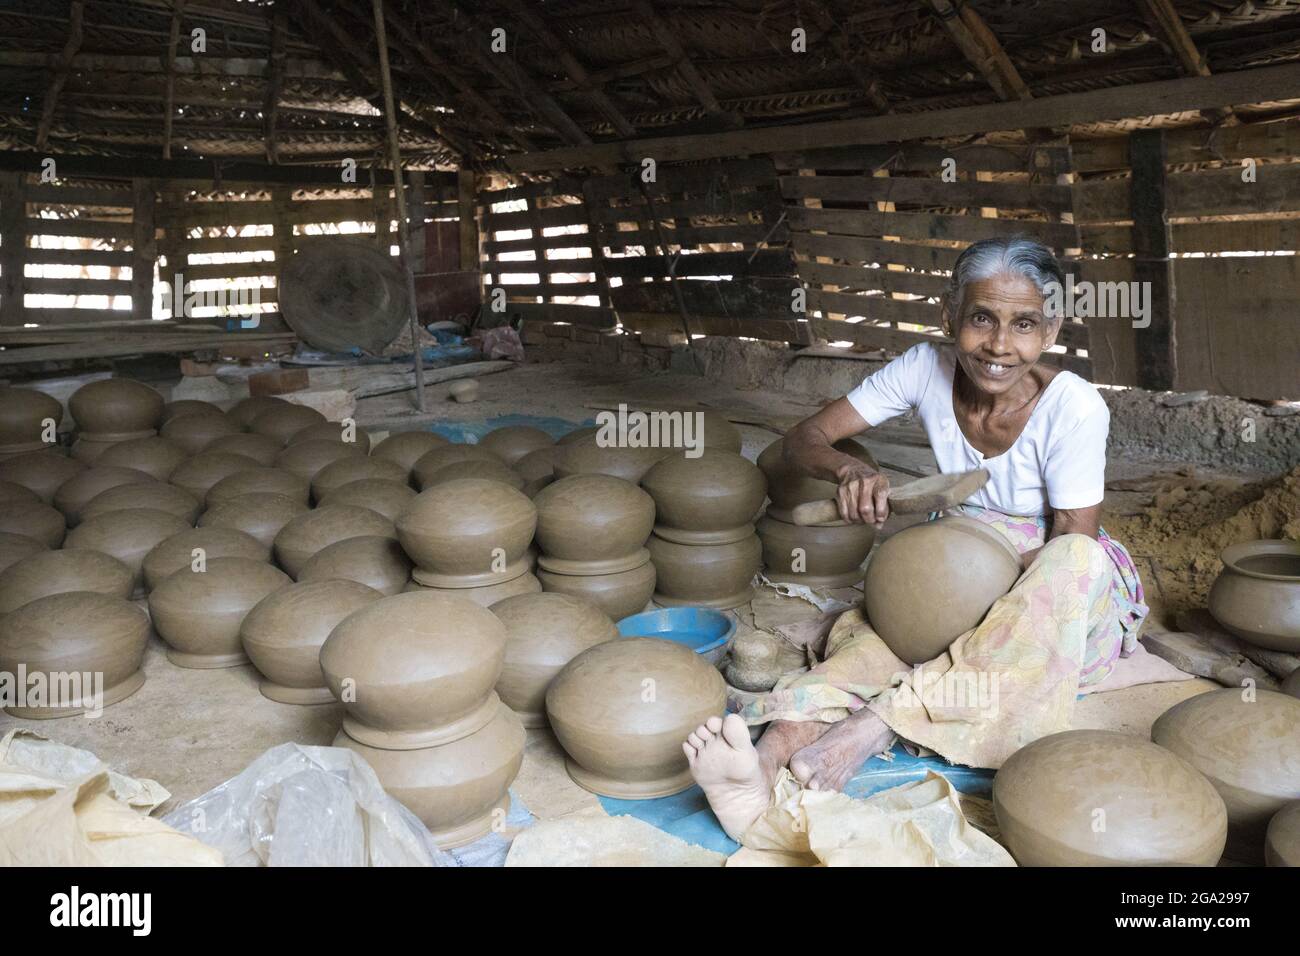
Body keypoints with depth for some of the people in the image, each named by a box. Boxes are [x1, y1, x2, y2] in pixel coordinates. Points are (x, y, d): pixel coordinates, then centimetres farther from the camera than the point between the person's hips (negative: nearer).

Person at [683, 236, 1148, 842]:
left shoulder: (1072, 406, -22)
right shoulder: (928, 368, -13)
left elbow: (1073, 548, -16)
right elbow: (804, 439, -12)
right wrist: (847, 469, -36)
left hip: (1052, 587, -2)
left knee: (1077, 563, -38)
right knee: (872, 633, -29)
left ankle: (872, 725, -46)